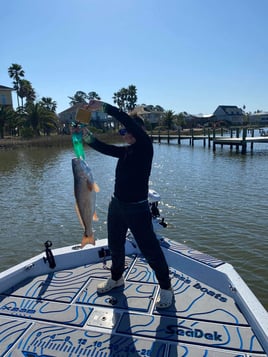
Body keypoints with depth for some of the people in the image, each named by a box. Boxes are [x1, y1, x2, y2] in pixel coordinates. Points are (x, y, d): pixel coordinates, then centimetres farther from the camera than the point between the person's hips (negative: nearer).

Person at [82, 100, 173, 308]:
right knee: (115, 246, 22)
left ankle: (166, 288, 23)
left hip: (137, 208, -8)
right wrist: (87, 136, -9)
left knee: (150, 250, 3)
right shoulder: (125, 151, 10)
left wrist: (103, 106, -21)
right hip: (116, 205, 8)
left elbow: (127, 120, -22)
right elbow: (104, 148, 5)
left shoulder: (145, 146, -11)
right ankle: (116, 278, 46)